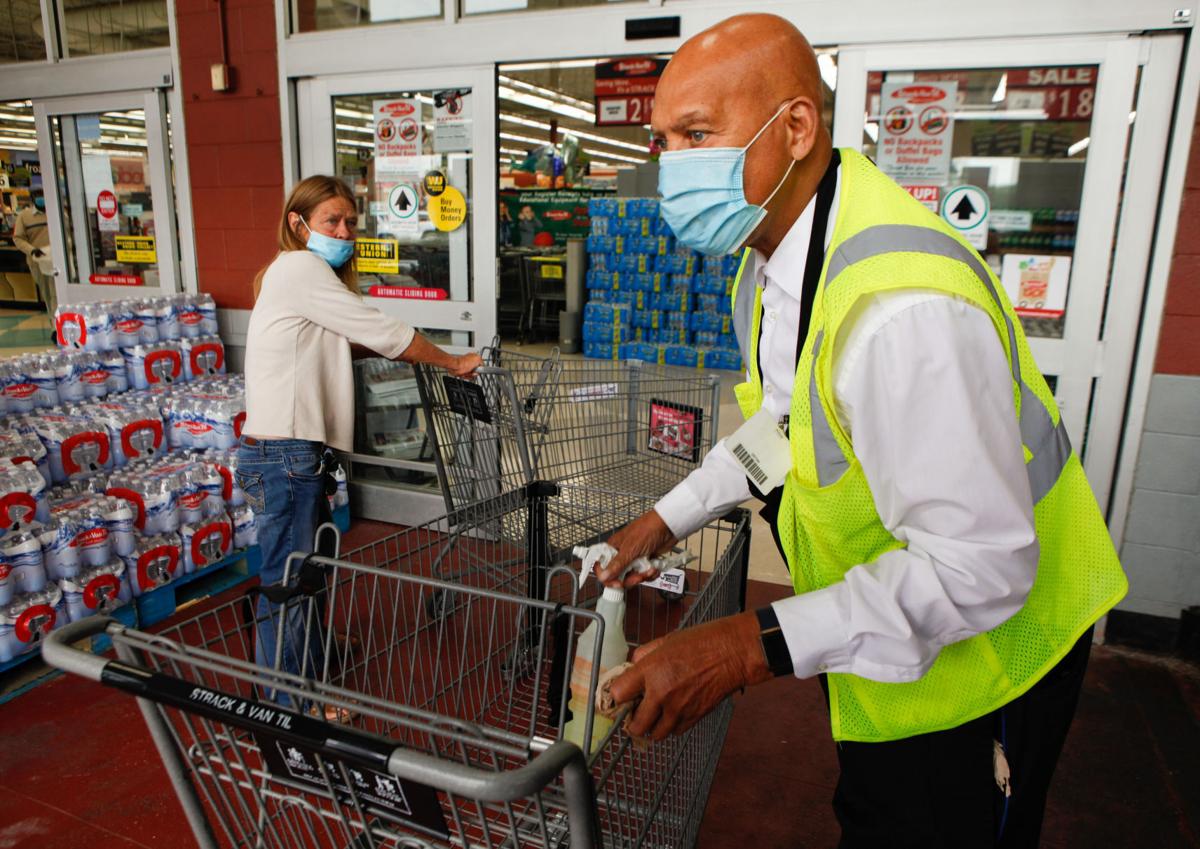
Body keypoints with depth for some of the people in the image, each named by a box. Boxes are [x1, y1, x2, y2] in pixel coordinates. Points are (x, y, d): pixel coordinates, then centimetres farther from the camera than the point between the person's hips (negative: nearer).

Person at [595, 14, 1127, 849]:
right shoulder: (778, 245, -5)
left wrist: (756, 646, -37)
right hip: (884, 625, 9)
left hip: (975, 647, -8)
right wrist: (669, 518, 3)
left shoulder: (902, 307, -38)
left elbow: (978, 566, -35)